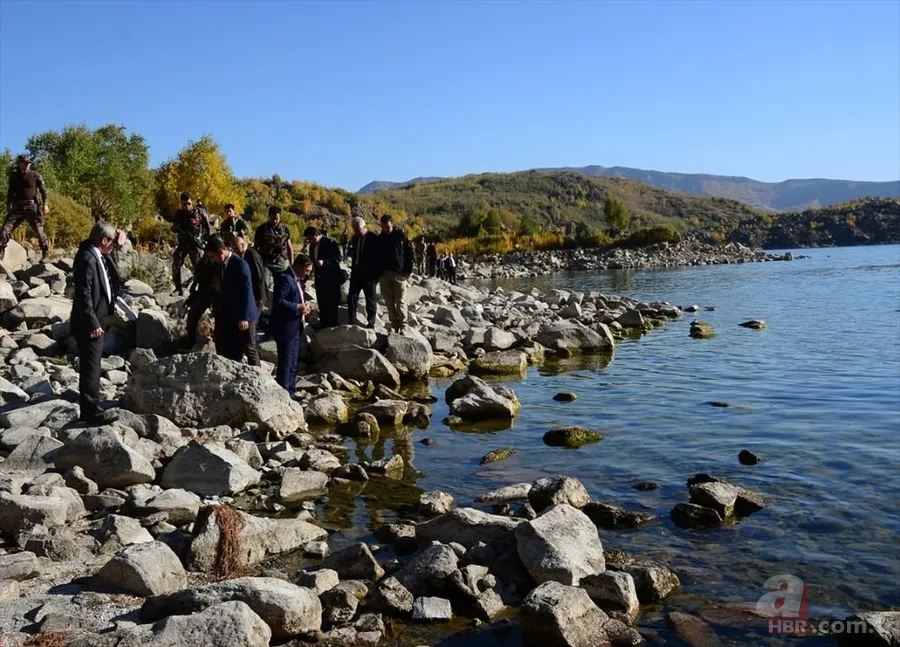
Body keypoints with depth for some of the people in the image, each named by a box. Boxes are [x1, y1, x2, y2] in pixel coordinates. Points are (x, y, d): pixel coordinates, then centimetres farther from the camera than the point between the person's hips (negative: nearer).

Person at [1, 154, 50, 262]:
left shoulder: (35, 175, 0)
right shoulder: (14, 176, 9)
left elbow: (43, 190, 0)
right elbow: (10, 192, 18)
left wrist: (45, 204, -11)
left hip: (31, 206, -3)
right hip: (17, 207, 3)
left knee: (39, 231, -5)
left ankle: (45, 254, 8)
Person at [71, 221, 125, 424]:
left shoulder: (97, 255, 6)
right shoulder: (87, 259, -20)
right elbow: (83, 294, -23)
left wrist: (118, 239, 4)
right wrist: (93, 323, -22)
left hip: (95, 321, 10)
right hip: (89, 324, -10)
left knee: (91, 367, 16)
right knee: (90, 368, -4)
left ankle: (88, 409, 26)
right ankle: (92, 411, 1)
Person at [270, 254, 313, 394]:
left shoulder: (297, 279, 14)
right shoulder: (284, 278, -17)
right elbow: (278, 301, -24)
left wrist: (304, 303, 4)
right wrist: (298, 307, -21)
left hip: (295, 328, 10)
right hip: (285, 328, -10)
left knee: (293, 362, 15)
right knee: (285, 362, -4)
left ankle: (290, 392, 23)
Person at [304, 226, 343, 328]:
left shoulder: (330, 243, -14)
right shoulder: (312, 245, 9)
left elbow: (338, 258, -18)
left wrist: (324, 262, -29)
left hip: (331, 278, -7)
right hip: (320, 278, 7)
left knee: (331, 304, -3)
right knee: (322, 304, 12)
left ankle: (332, 326, 5)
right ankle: (324, 326, 21)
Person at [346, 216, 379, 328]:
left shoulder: (373, 237, -9)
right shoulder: (355, 238, 8)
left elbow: (378, 255, -9)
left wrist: (376, 272, -10)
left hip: (368, 273, -6)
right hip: (356, 272, 6)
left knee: (370, 300, 5)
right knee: (352, 298, 4)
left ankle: (371, 324, 13)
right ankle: (352, 323, 11)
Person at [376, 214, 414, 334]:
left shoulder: (400, 236, 0)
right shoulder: (379, 239, 9)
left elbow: (409, 253, 1)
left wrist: (409, 270, -5)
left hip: (399, 273, -3)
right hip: (384, 274, 4)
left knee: (400, 302, -5)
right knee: (389, 302, 5)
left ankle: (403, 327, -1)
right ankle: (394, 326, 12)